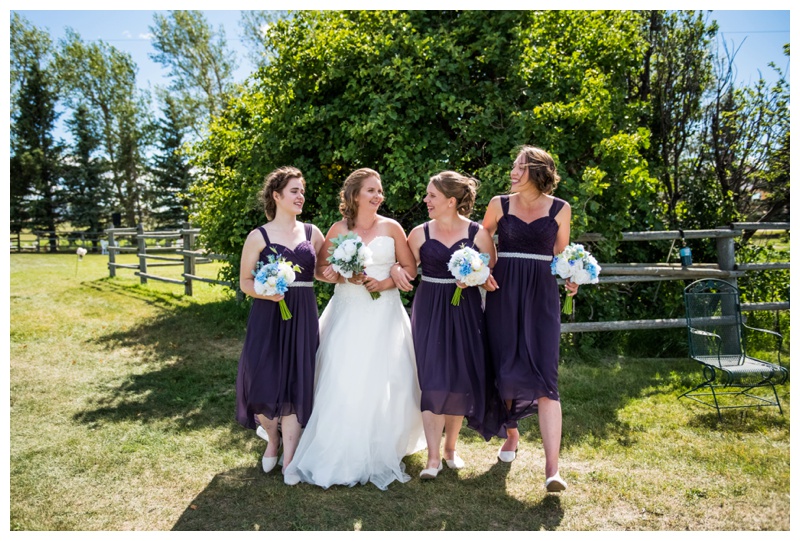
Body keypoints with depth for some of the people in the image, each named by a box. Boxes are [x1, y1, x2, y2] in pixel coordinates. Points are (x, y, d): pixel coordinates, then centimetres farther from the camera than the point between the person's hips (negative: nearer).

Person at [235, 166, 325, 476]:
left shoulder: (311, 233, 9)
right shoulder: (259, 236, 0)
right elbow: (245, 282, 0)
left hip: (303, 317, 2)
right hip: (267, 316, -2)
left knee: (296, 384, 1)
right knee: (263, 381, -2)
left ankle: (289, 459, 13)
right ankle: (272, 437, 31)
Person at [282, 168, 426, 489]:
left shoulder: (391, 228, 4)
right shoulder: (339, 229, 5)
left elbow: (410, 268, 5)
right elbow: (320, 270, 6)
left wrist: (386, 283, -10)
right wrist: (343, 277, -13)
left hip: (383, 314, 0)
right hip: (346, 313, 0)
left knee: (384, 383, -3)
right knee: (341, 384, -3)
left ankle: (381, 454, 16)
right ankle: (336, 454, 11)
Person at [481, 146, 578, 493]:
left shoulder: (559, 209, 5)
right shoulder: (500, 204, 5)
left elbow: (561, 255, 14)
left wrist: (570, 279, -5)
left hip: (541, 295, -1)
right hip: (503, 294, 1)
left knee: (544, 375, -9)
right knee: (506, 370, 5)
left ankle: (552, 468, -9)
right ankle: (512, 433, 33)